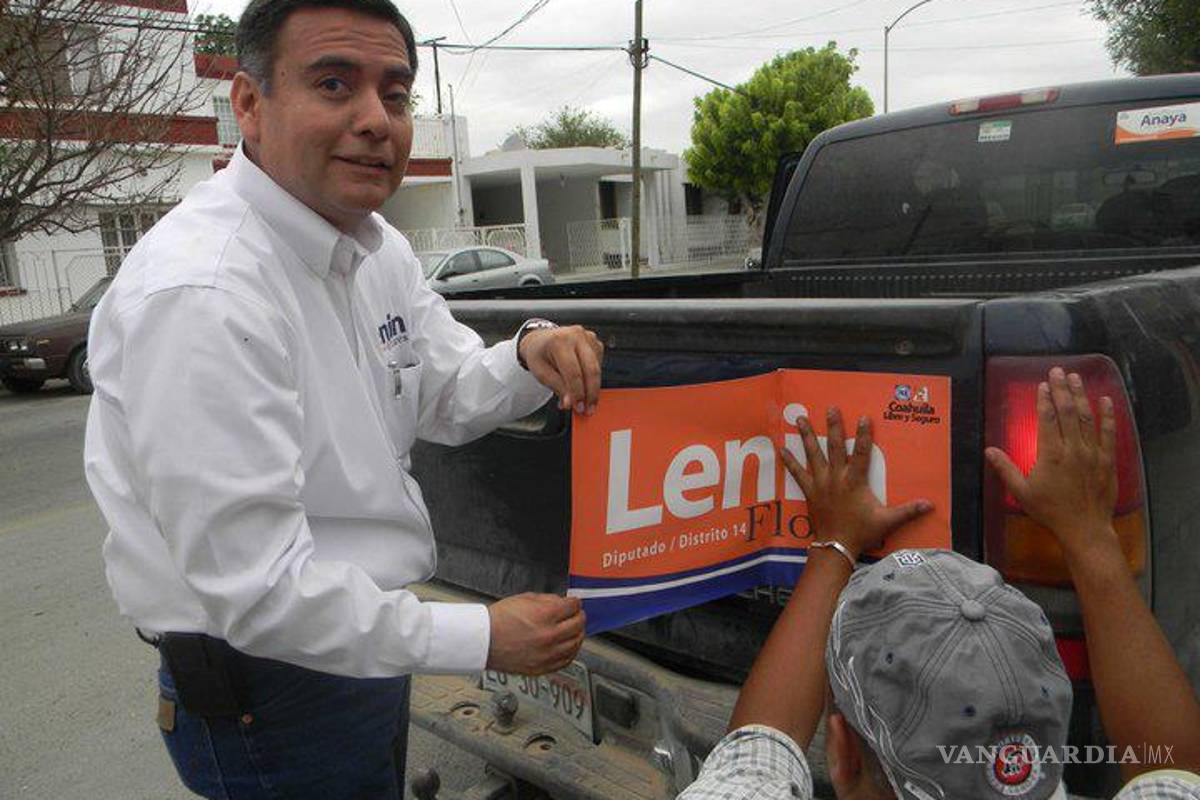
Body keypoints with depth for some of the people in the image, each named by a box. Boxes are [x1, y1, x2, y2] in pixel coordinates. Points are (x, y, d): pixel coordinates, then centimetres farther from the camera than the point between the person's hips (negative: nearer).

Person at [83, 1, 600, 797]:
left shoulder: (379, 249, 1)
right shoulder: (202, 293, -28)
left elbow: (449, 396, 9)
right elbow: (253, 584, -28)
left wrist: (529, 356, -13)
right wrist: (479, 638, -22)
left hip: (367, 646, 8)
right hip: (267, 692, -8)